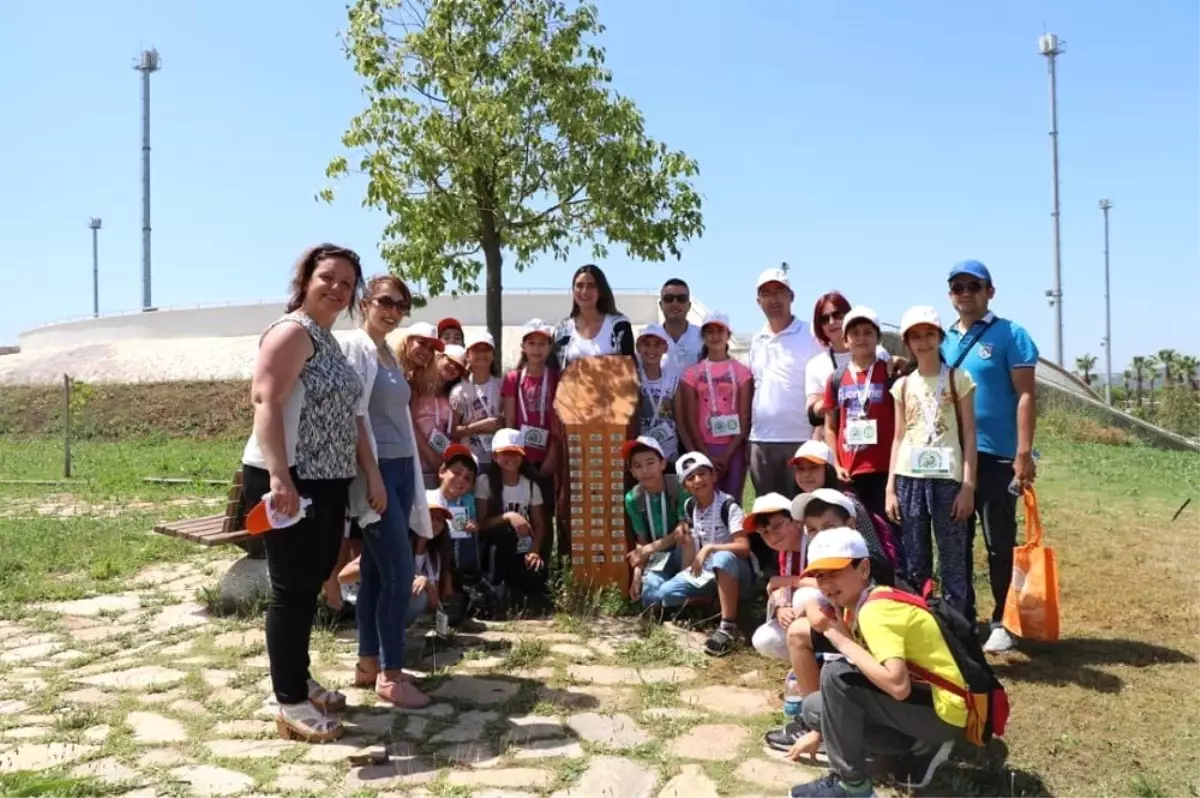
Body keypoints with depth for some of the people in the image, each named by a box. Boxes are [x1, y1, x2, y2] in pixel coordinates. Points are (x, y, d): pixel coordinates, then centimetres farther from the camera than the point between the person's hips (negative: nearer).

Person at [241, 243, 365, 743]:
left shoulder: (329, 341, 19)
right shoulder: (293, 330, -10)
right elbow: (266, 400, -22)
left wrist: (369, 477, 24)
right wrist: (279, 475, -31)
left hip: (326, 482, 10)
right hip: (288, 482, -10)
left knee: (311, 585, 17)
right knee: (292, 588, -3)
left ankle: (299, 680, 31)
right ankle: (290, 704, 7)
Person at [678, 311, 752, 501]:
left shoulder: (741, 371, 5)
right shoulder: (693, 372, 5)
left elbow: (745, 417, 0)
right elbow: (690, 420, 2)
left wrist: (727, 454, -8)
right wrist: (707, 455, -7)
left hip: (734, 449, 0)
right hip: (703, 448, 0)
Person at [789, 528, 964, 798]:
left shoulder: (876, 611, -23)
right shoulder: (856, 606, 6)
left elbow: (898, 685, -34)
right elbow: (865, 673, 14)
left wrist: (842, 641, -23)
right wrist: (819, 731, 15)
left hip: (941, 712, -10)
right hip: (920, 700, 10)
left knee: (835, 674, -24)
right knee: (813, 707, 11)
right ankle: (918, 746, 9)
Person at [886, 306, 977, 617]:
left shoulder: (958, 379, 2)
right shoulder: (903, 385, 10)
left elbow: (969, 434, 0)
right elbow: (899, 437, 11)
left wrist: (968, 485, -7)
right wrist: (890, 488, 5)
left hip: (947, 478, -3)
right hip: (909, 478, 3)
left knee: (952, 562, 1)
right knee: (913, 564, 8)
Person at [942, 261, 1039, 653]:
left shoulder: (1010, 334, -3)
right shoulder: (944, 340, 11)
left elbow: (1025, 395, -8)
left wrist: (1024, 453, -15)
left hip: (996, 456, -5)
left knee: (1000, 544, 4)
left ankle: (1003, 622, 17)